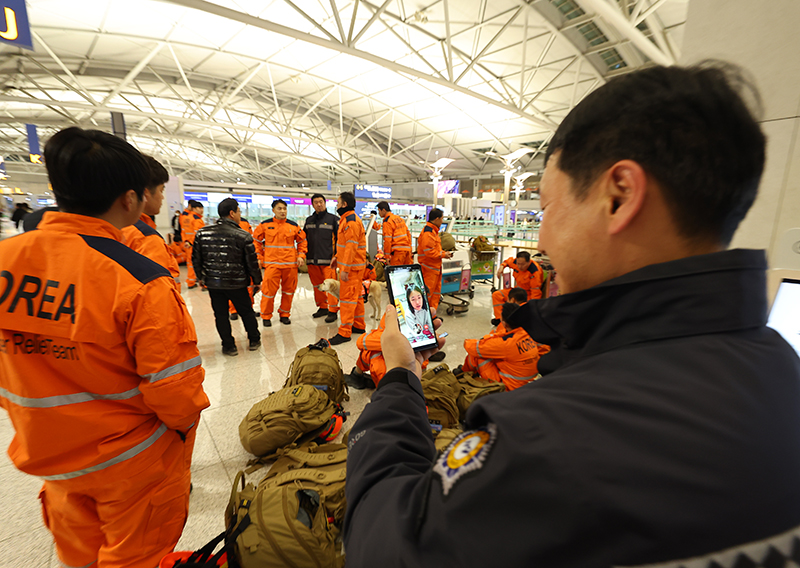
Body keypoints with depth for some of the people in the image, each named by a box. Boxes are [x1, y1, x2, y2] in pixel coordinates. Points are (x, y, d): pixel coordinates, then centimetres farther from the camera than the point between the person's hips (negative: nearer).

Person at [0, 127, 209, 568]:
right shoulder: (142, 281, -29)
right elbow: (176, 393, -24)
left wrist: (41, 420, 17)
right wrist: (184, 421, -2)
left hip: (48, 457, 5)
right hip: (133, 465, -4)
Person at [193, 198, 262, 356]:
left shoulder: (202, 233, -1)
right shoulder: (243, 236, -12)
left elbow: (196, 258, 7)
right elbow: (252, 262, -9)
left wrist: (201, 277, 21)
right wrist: (257, 280, 4)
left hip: (213, 283, 3)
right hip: (237, 283, -2)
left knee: (220, 315, 13)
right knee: (246, 312, 14)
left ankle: (229, 346, 21)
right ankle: (254, 340, 28)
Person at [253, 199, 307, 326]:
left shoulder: (294, 226, 6)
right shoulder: (265, 225, 3)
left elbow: (302, 241, 15)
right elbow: (256, 241, 10)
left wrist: (301, 256, 4)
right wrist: (259, 258, 4)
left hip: (291, 264, 2)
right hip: (271, 264, -2)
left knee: (289, 290, 9)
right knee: (269, 290, -3)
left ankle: (284, 314, 25)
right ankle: (266, 316, 15)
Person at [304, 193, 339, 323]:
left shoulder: (333, 219, 1)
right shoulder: (309, 220, 17)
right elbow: (304, 238, 22)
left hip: (328, 260, -5)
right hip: (312, 259, 6)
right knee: (317, 285, 12)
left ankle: (333, 311, 3)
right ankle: (322, 307, 25)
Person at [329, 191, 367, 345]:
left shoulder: (351, 221, -17)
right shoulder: (348, 219, 17)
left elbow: (351, 246, -24)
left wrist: (345, 269, -25)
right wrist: (337, 258, 17)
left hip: (351, 266, -10)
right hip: (354, 265, 10)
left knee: (347, 297, -7)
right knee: (356, 295, 16)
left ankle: (344, 332, -1)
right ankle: (359, 325, 28)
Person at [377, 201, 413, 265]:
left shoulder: (387, 221, -6)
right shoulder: (399, 218, 17)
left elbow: (387, 240, -12)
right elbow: (408, 233, 18)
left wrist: (387, 256, -8)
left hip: (397, 251, -8)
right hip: (407, 249, 8)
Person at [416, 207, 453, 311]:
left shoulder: (433, 230, 16)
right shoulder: (428, 232, -18)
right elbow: (428, 251, -24)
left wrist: (443, 252, 8)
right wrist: (443, 255, -14)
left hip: (435, 267, 11)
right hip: (429, 267, -11)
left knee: (436, 291, 15)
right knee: (427, 292, -5)